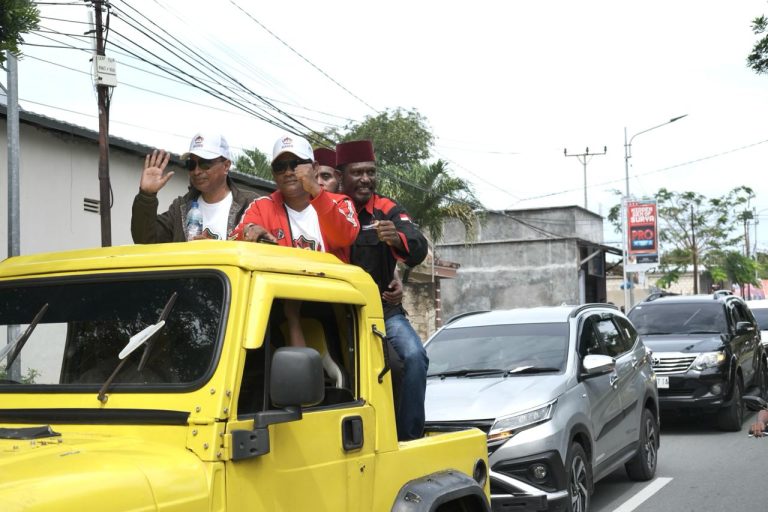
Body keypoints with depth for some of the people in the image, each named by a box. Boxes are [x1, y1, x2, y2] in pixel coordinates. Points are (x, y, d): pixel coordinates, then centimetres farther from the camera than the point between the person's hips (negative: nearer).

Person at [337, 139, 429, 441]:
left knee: (414, 356, -21)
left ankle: (409, 438, -11)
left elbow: (418, 251, -14)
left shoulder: (387, 210, 1)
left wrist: (396, 239, -36)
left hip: (384, 308, 1)